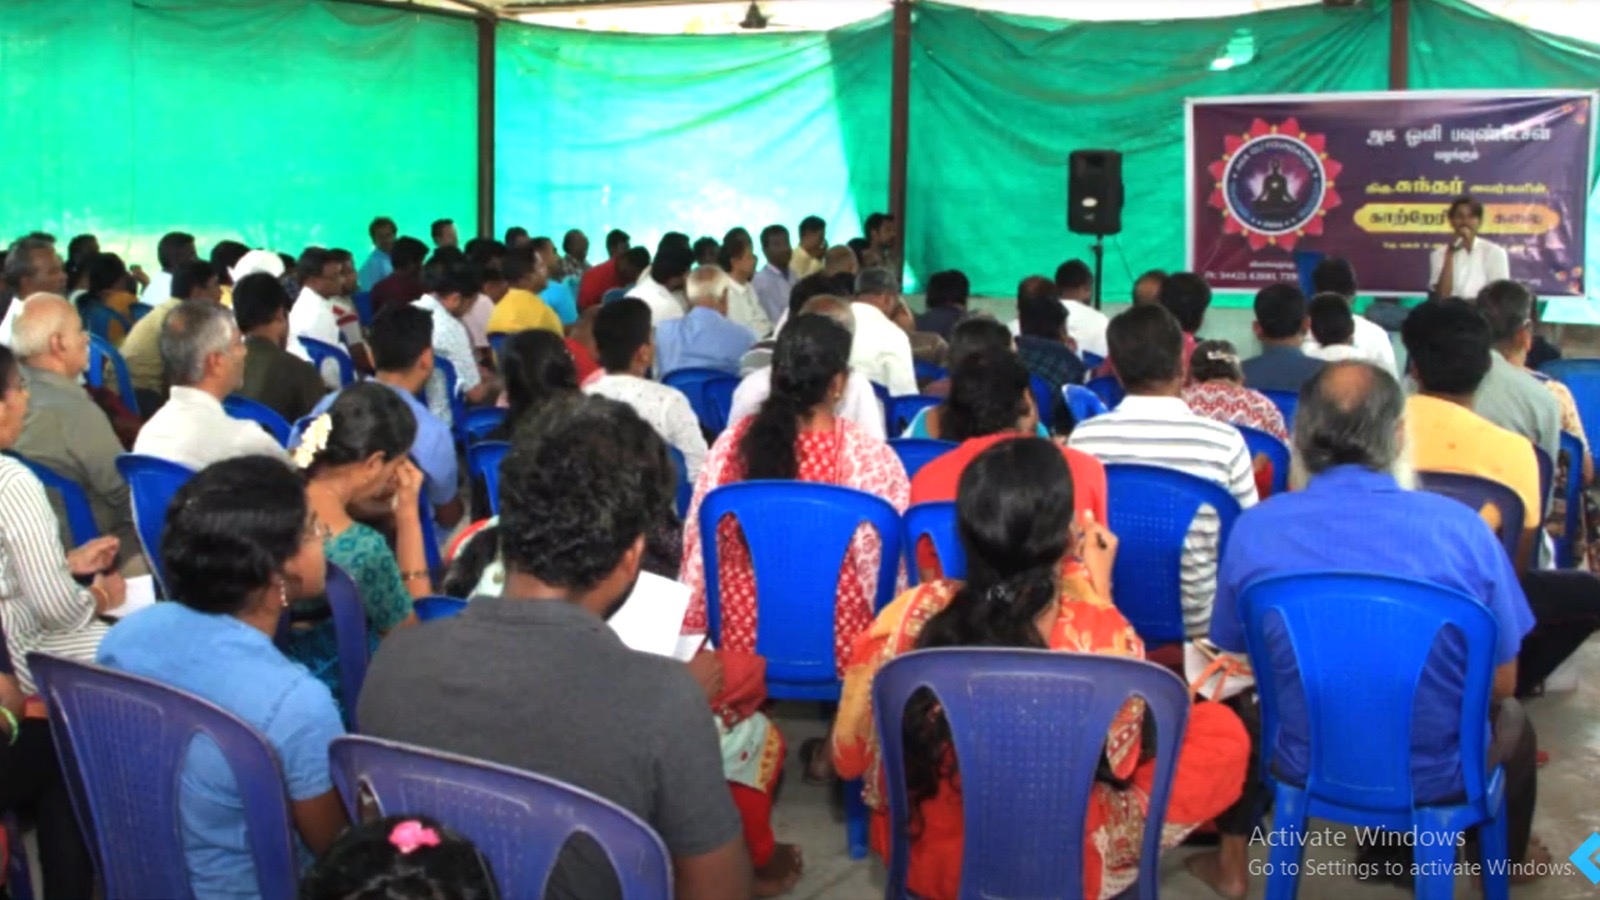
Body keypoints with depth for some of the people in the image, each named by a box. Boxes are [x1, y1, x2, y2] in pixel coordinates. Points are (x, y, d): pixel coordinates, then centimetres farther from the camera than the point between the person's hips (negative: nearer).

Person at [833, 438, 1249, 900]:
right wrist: (1099, 591, -2)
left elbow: (849, 756, -3)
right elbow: (1122, 759, -3)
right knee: (1222, 731, 10)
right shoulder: (1103, 635, -25)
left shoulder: (911, 615, -18)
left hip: (918, 855, 3)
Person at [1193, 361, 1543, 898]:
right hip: (1437, 773, 0)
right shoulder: (1461, 527, -18)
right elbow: (1500, 682, -7)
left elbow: (1233, 658, 1)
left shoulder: (1255, 529, -15)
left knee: (1244, 708, 35)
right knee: (1512, 720, 34)